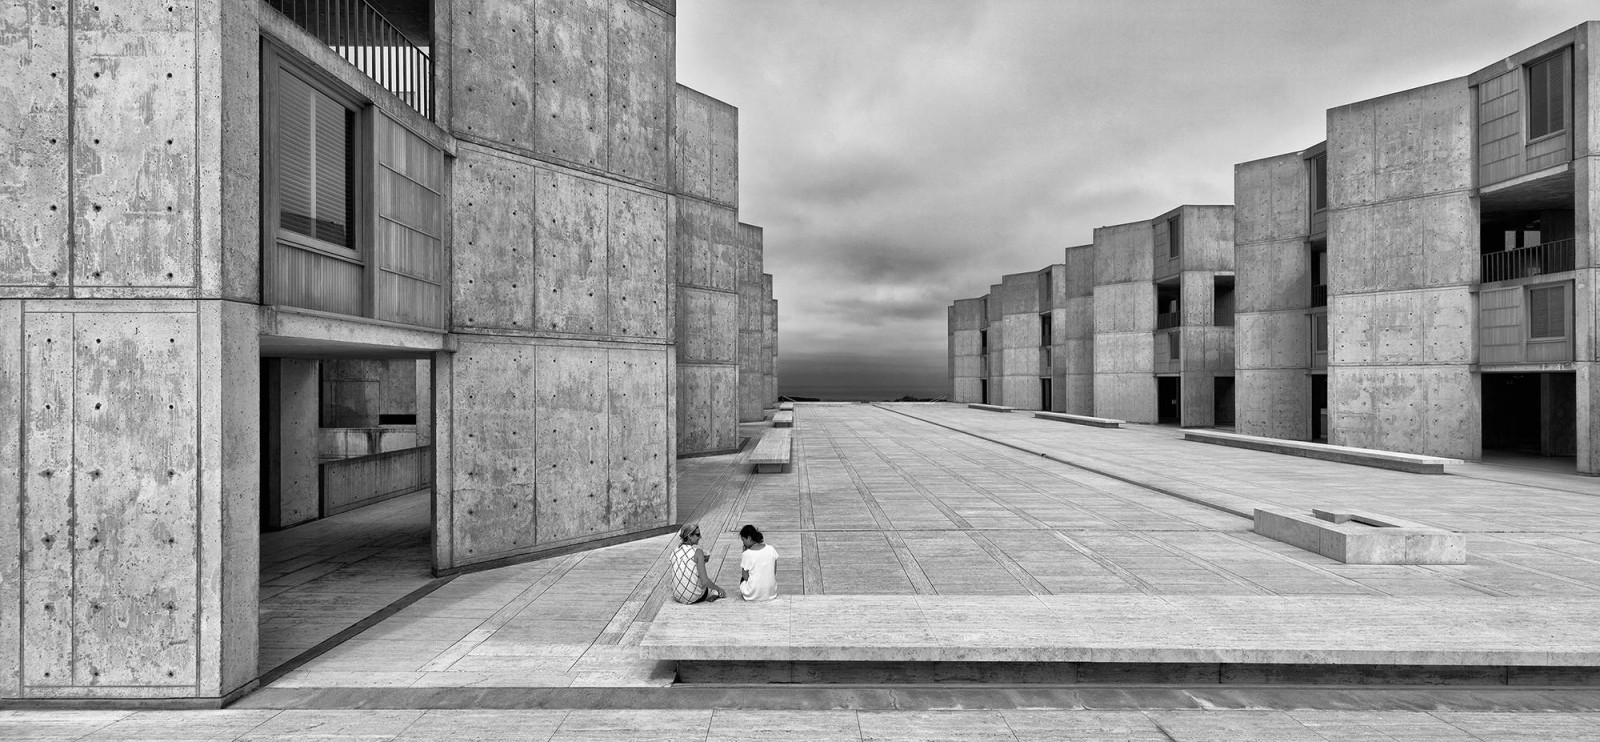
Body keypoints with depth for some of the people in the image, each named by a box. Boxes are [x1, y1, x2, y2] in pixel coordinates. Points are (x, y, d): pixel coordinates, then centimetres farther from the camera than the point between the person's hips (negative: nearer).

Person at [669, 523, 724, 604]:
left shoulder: (674, 552, -1)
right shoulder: (697, 551, -16)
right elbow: (705, 581, -19)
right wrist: (719, 589, -3)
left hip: (677, 596, 4)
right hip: (695, 597, -4)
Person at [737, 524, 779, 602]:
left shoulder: (747, 555, -18)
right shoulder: (771, 549, -6)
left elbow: (745, 577, -8)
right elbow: (774, 572, 1)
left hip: (753, 595, -3)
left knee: (742, 579, 28)